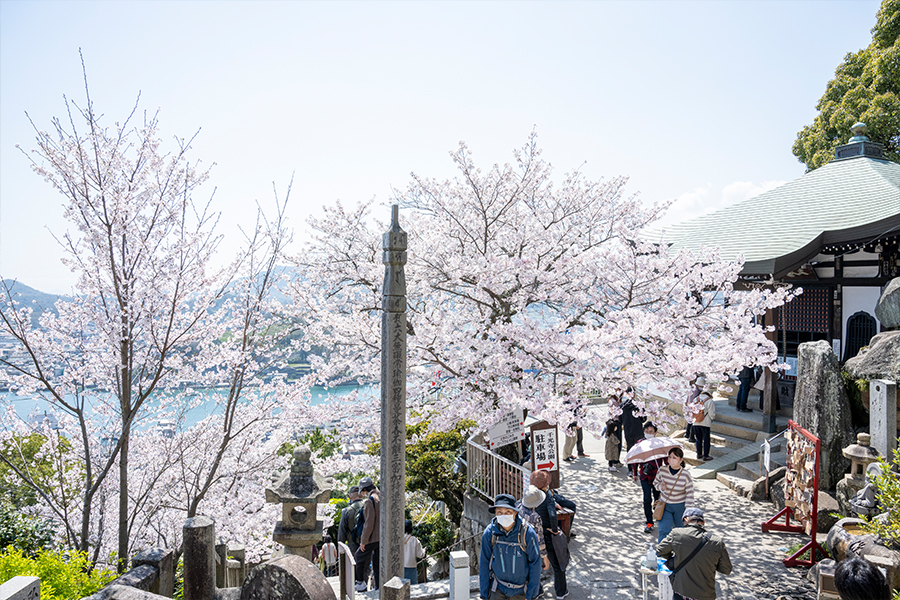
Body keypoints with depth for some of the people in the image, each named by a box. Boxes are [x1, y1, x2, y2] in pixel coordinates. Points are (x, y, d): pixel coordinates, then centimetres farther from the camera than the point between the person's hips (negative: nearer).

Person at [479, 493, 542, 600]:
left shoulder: (528, 533, -21)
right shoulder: (489, 533, -16)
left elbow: (535, 564, -12)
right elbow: (484, 563, -5)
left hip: (522, 588, 0)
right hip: (498, 587, 1)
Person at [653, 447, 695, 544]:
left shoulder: (686, 475, -19)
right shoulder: (662, 470, -12)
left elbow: (690, 495, -14)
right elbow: (655, 483, 5)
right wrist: (661, 487, -18)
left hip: (680, 507, -1)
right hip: (665, 505, 1)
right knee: (664, 531, -9)